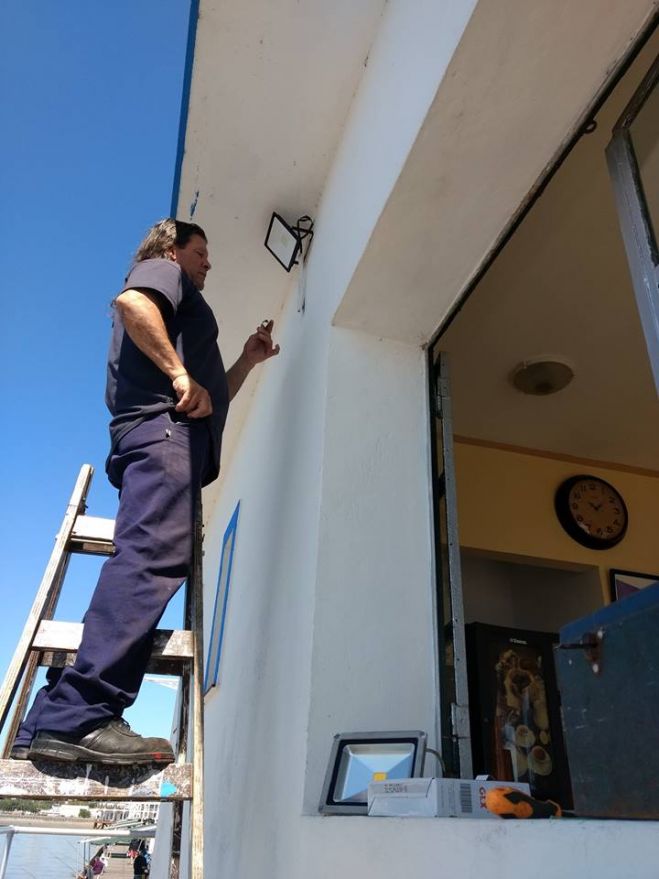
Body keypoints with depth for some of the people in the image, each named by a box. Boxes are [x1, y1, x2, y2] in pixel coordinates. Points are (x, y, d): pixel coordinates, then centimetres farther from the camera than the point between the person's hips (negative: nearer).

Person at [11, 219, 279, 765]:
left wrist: (249, 360, 35)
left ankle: (52, 725, -6)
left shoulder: (182, 306, 41)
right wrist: (180, 372, -15)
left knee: (146, 564, -3)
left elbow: (212, 401, 39)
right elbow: (130, 303, -11)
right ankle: (79, 715, -34)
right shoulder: (161, 270, 16)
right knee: (154, 557, -26)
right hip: (163, 429, -9)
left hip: (168, 435, 9)